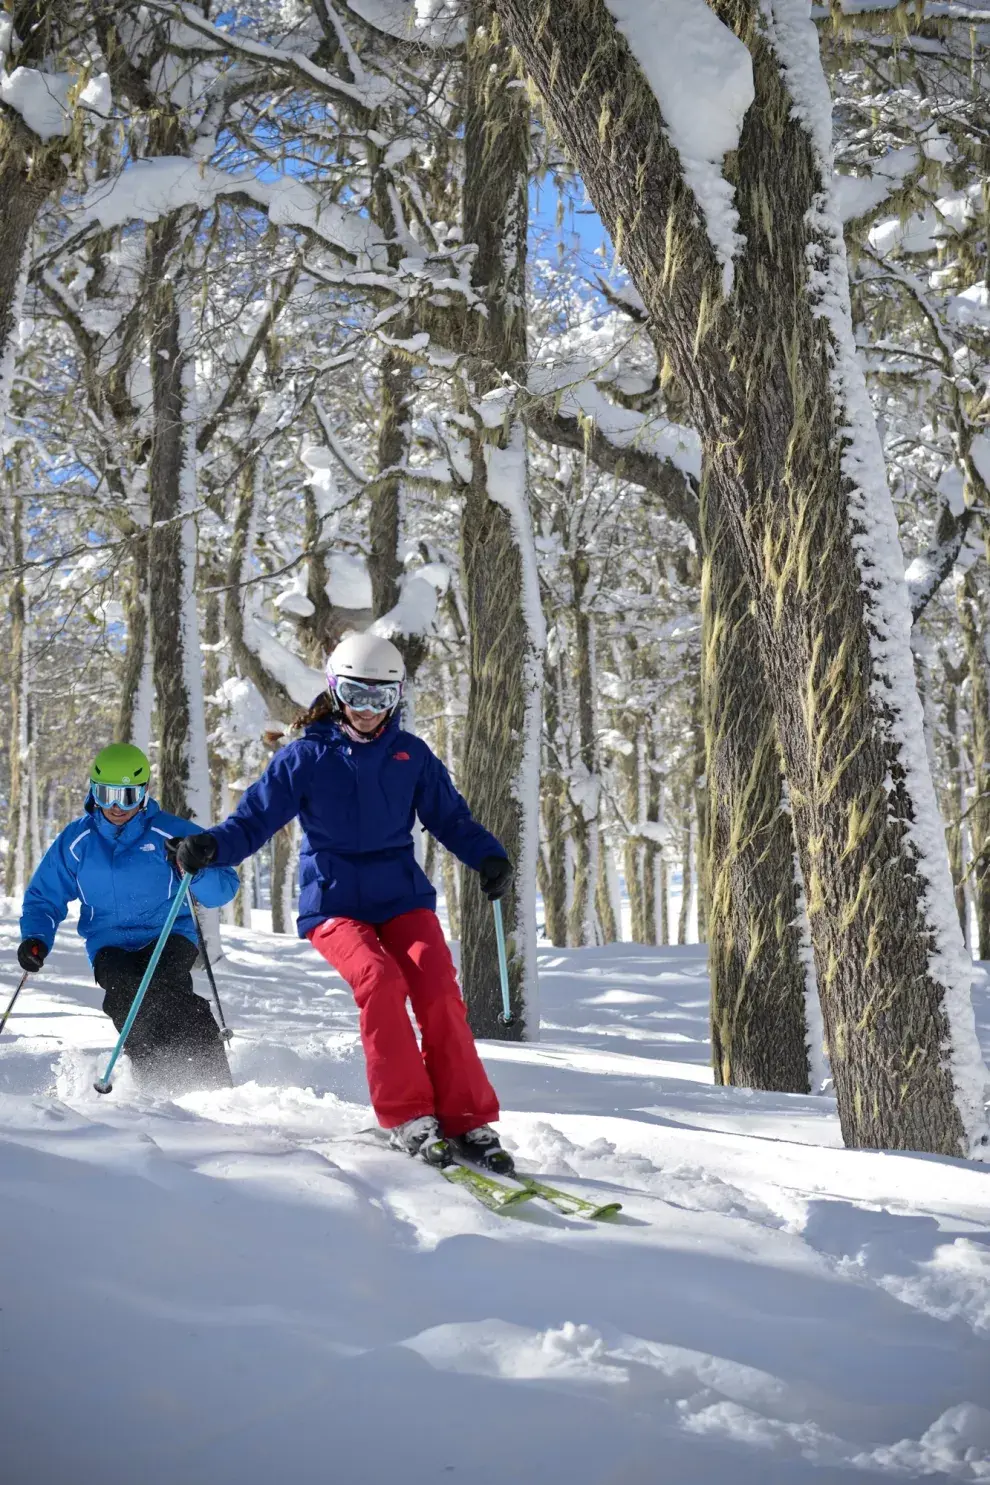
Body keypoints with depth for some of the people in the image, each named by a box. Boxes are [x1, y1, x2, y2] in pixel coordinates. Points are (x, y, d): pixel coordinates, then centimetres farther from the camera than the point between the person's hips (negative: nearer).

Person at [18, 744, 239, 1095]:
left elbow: (223, 890, -5)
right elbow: (45, 897, 15)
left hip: (169, 936, -2)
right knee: (124, 997, -31)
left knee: (165, 988, -33)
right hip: (111, 946, 2)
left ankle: (214, 1083, -32)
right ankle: (163, 1086, -27)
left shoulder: (171, 833, -3)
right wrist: (36, 938, -4)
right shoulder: (75, 841, 5)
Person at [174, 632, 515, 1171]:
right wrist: (211, 846, -19)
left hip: (401, 894, 2)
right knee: (379, 978, -28)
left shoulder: (411, 755, 9)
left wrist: (488, 857, -6)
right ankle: (407, 1117, -19)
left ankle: (468, 1121, -14)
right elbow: (256, 819, 0)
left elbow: (450, 817, 12)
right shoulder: (304, 757, 2)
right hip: (333, 900, -2)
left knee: (437, 985, -20)